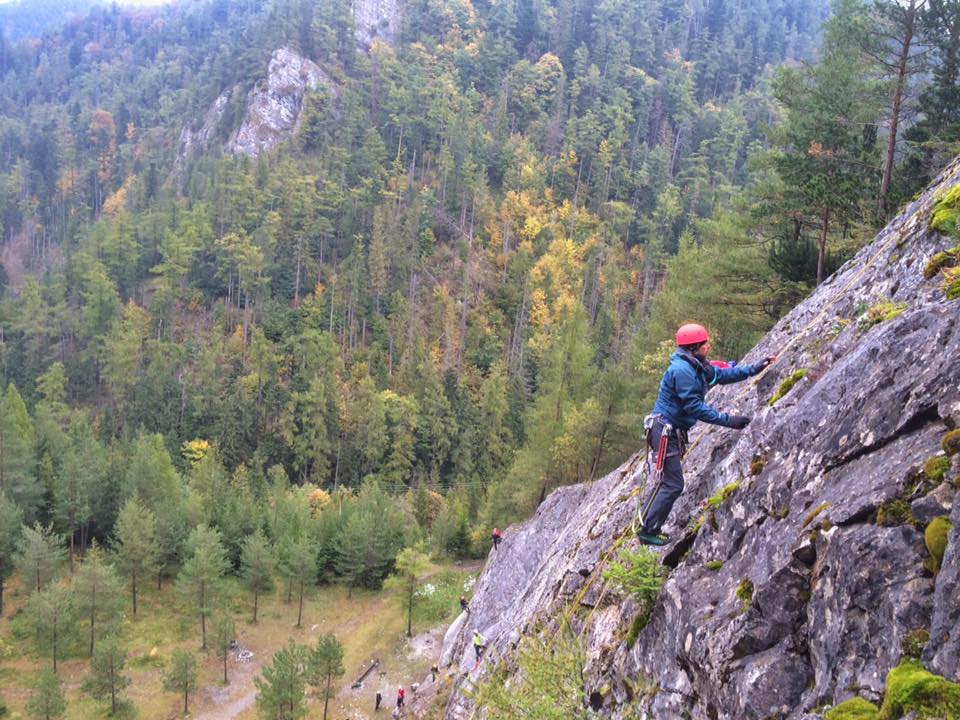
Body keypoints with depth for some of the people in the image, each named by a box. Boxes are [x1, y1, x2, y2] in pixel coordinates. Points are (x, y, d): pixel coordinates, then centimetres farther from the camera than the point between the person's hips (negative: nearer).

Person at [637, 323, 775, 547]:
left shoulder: (697, 366, 9)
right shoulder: (682, 370, -23)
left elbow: (722, 374, 20)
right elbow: (694, 406, -24)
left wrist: (754, 369, 12)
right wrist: (728, 420, -22)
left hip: (672, 430, 10)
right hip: (665, 430, -10)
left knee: (667, 481, 18)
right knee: (673, 484, -7)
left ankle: (647, 523, 25)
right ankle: (648, 531, -1)